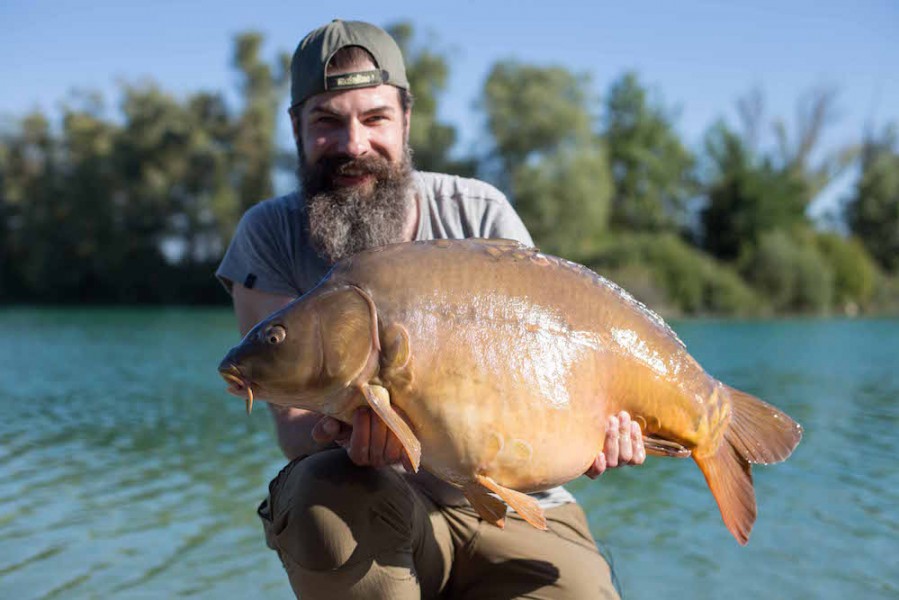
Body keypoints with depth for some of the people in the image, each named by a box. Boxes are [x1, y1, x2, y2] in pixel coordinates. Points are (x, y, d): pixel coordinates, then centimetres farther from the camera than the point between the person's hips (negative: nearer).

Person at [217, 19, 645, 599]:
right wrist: (344, 437, -36)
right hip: (371, 510, 0)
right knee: (322, 492, -34)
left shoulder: (481, 213, -4)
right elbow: (294, 421, -12)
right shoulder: (271, 236, -5)